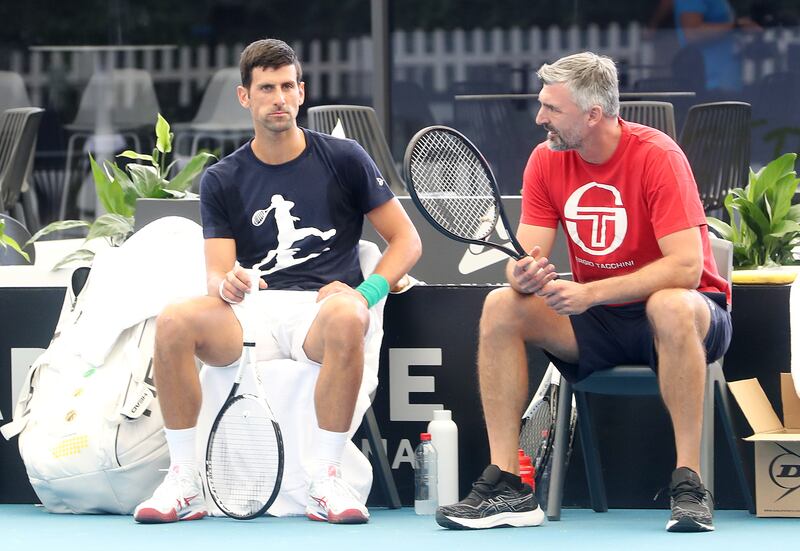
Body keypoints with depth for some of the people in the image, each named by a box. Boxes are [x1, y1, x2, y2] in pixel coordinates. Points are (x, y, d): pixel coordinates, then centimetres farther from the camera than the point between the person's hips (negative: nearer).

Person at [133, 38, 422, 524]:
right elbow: (217, 272, 5)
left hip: (324, 307, -2)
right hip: (254, 311, 2)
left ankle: (327, 482, -33)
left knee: (346, 318, -40)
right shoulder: (222, 181, 13)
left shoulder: (343, 159, 8)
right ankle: (184, 483, -21)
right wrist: (226, 284, -21)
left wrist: (366, 292, -11)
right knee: (173, 322, -29)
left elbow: (406, 240, 7)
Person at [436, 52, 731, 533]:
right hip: (597, 324, 5)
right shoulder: (546, 160, -2)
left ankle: (689, 485, -35)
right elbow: (527, 255, -4)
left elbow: (686, 267, -27)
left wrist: (590, 293, -33)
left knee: (672, 307, -40)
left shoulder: (657, 156, -19)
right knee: (501, 307, -16)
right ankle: (507, 486, -18)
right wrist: (524, 277, -30)